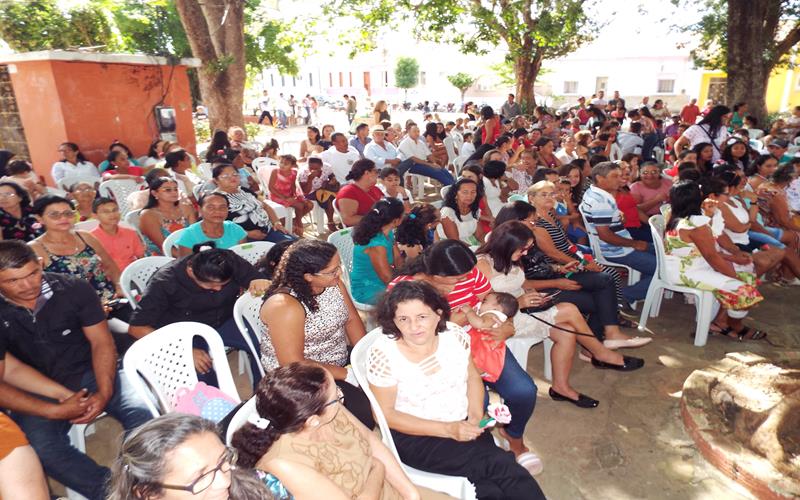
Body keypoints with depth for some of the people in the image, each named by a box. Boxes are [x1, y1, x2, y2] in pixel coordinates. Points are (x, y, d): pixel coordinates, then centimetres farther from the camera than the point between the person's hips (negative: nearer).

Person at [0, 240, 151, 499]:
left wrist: (104, 393, -19)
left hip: (89, 373, 0)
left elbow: (102, 343, -5)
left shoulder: (74, 289, -9)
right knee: (40, 447, -30)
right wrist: (54, 411, -21)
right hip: (37, 393, 1)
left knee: (142, 413, -26)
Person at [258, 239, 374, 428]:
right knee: (365, 409, -22)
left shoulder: (333, 282, -5)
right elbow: (293, 364, -25)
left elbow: (351, 319, 3)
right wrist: (346, 374, -21)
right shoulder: (284, 306, -26)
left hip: (340, 363, 7)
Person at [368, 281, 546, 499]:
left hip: (463, 426, 4)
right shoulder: (382, 354, -18)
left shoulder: (455, 335, -6)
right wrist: (447, 429, -18)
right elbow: (385, 414, -12)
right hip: (414, 436, -3)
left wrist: (476, 415, -8)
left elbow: (473, 377, 11)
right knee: (499, 464, -22)